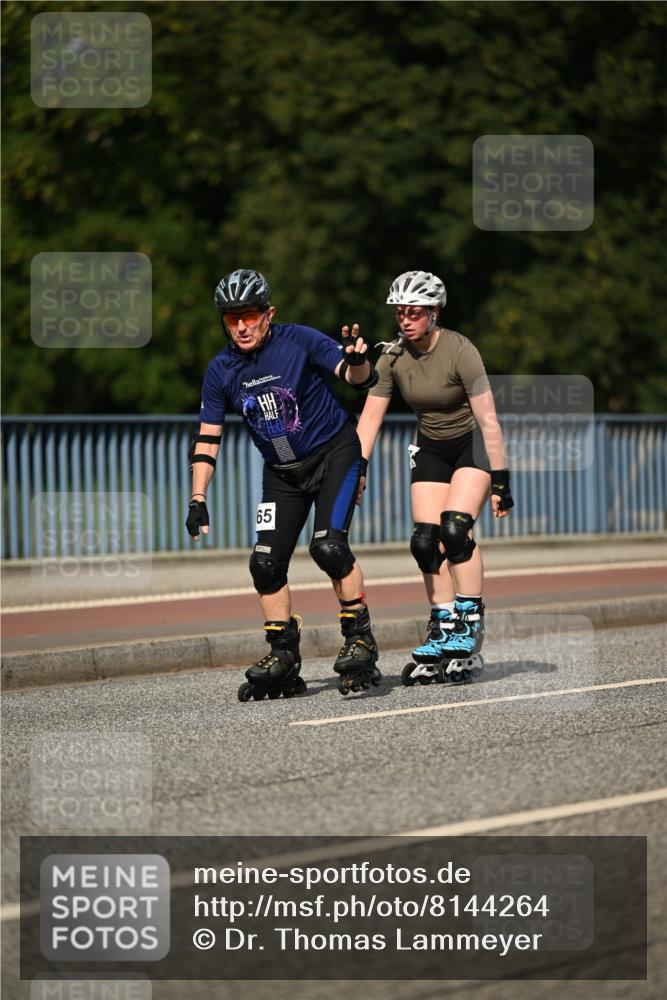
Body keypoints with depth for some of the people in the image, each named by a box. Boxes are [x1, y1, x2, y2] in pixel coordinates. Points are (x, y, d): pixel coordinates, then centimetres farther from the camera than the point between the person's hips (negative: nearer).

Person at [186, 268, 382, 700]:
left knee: (328, 546, -23)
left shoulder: (299, 341, -18)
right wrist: (198, 501, -6)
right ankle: (283, 660, 8)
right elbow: (208, 438, 0)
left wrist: (357, 361, -49)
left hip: (334, 453, -5)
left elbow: (362, 378, -24)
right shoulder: (221, 370, -6)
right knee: (266, 563, -4)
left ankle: (361, 640, -9)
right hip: (283, 471, 5)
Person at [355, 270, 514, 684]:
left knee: (455, 529, -23)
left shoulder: (459, 351, -25)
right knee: (427, 542, -6)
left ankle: (470, 631, -15)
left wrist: (500, 480, -25)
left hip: (473, 445, -5)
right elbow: (370, 418, -8)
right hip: (431, 450, 5)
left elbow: (488, 420, -24)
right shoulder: (393, 358, -11)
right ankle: (442, 635, 3)